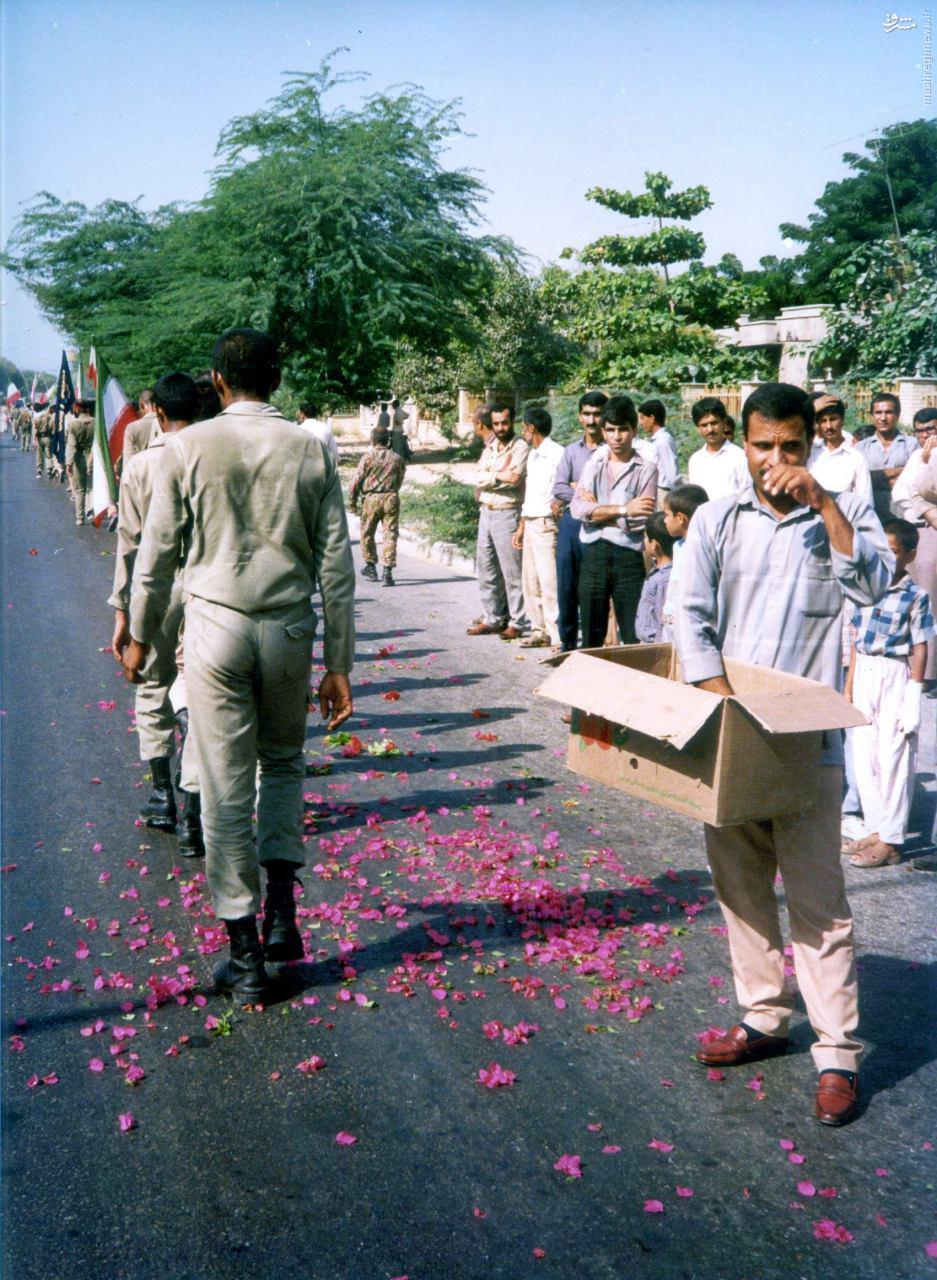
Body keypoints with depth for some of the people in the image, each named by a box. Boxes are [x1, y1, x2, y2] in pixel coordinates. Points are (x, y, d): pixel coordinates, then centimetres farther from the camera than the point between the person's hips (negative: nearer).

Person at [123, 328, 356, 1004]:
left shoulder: (188, 447, -4)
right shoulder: (311, 451, 0)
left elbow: (158, 553, -1)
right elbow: (336, 566, -1)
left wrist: (141, 636, 13)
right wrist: (340, 665, 5)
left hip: (215, 625, -2)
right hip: (289, 628, 2)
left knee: (227, 788, 5)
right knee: (284, 763, 24)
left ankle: (245, 954, 12)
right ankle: (281, 909, 14)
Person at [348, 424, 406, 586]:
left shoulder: (368, 457, -4)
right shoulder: (397, 459, 6)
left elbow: (356, 481, -5)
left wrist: (352, 502, 4)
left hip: (372, 499, -2)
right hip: (391, 498, 2)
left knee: (367, 533, 16)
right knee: (390, 535, 1)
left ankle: (371, 567, 26)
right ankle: (387, 571, -6)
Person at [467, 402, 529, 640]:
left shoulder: (520, 448, -7)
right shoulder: (489, 448, 14)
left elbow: (513, 479, -20)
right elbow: (478, 478, 0)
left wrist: (489, 478, -9)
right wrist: (500, 475, -15)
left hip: (507, 514, -7)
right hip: (486, 512, 7)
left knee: (511, 572, -4)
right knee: (486, 569, 12)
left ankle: (516, 623, 1)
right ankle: (492, 619, 21)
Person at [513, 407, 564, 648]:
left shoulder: (556, 453, -10)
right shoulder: (532, 455, 19)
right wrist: (521, 527, 23)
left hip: (546, 524, -10)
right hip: (530, 523, 10)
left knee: (549, 582, -12)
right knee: (530, 581, 12)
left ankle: (558, 637, -11)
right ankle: (539, 630, 20)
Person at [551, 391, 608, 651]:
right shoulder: (571, 451, 13)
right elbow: (558, 488, 2)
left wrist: (576, 488, -8)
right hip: (570, 522, 5)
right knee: (566, 586, 8)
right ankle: (567, 642, 19)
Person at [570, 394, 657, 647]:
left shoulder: (646, 470, 0)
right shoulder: (594, 464, 10)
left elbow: (641, 521, -10)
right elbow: (578, 508, -5)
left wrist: (597, 510, -4)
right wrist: (623, 509, -13)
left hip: (628, 557, -3)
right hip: (594, 554, 3)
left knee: (633, 639, 1)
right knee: (591, 638, 10)